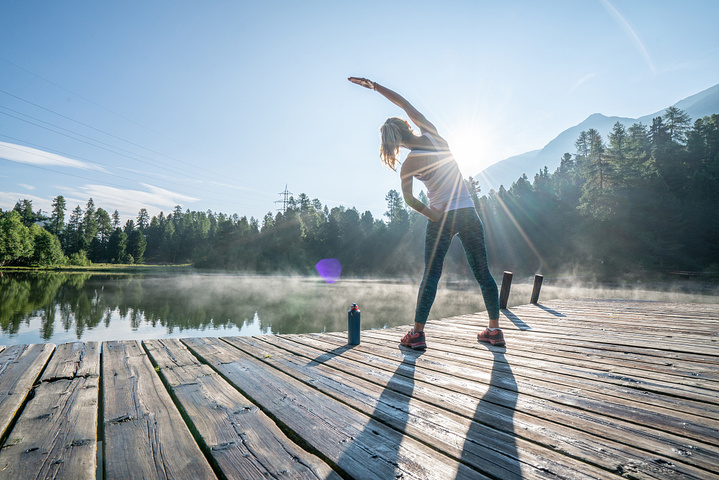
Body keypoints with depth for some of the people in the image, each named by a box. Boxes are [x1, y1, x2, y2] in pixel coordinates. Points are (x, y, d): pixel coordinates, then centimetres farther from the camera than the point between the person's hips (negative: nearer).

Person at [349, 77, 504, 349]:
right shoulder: (432, 136, 2)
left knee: (431, 274, 3)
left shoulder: (407, 165, -4)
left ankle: (417, 333, 4)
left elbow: (408, 199, -15)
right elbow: (405, 103, 10)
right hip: (468, 213, 3)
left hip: (440, 217, -3)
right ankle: (494, 330, 17)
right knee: (482, 272, 9)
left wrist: (432, 215, -5)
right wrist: (374, 86, 14)